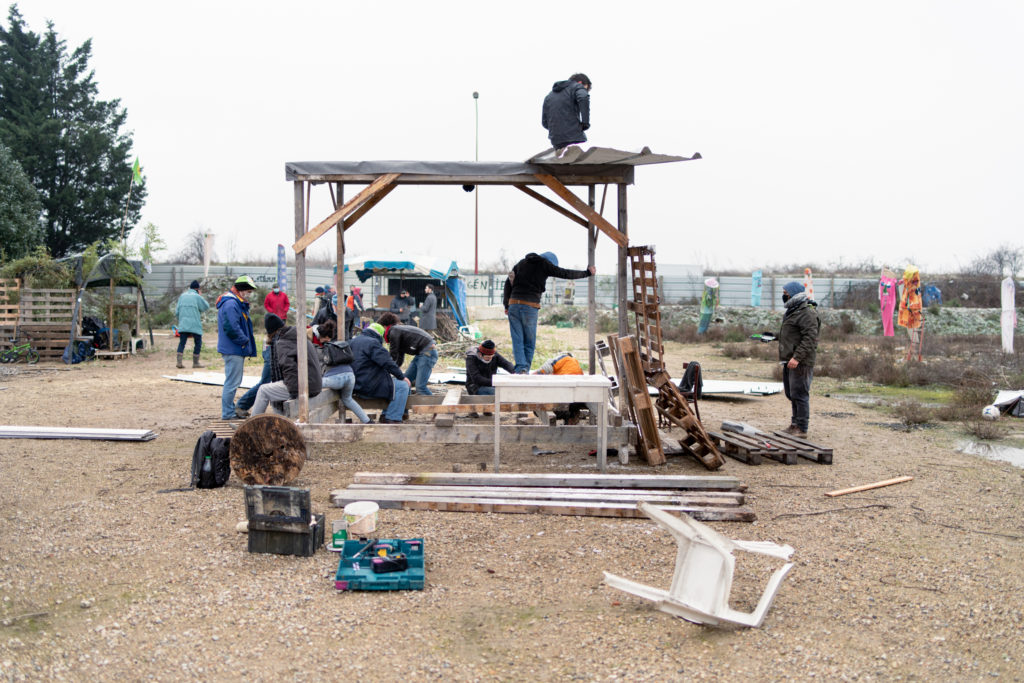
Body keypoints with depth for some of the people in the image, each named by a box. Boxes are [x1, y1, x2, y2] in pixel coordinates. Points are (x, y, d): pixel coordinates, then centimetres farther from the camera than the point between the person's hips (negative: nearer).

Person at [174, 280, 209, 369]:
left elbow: (177, 311, 11)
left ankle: (179, 362, -2)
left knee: (182, 342, 7)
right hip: (195, 324, -5)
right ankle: (195, 362, 7)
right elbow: (206, 307, 4)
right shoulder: (197, 296, -4)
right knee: (198, 342, 5)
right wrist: (201, 296, 12)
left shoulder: (182, 296, 12)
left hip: (183, 324, 5)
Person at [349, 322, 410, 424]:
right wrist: (402, 377, -8)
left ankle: (385, 415, 22)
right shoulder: (372, 343, -13)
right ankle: (391, 418, -12)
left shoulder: (353, 341, 17)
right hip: (369, 386, -10)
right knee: (403, 386, -10)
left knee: (394, 382, 25)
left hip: (357, 384, 10)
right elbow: (387, 363, -17)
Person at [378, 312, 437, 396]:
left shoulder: (394, 332, -8)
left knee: (420, 387, -16)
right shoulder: (398, 330, 21)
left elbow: (393, 357, -5)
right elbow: (400, 358, 24)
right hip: (421, 353, 10)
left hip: (428, 351, -10)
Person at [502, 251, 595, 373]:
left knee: (517, 341, 1)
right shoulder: (544, 264, 4)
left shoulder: (521, 263, 17)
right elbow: (567, 274, 9)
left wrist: (506, 305, 19)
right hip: (530, 307, -3)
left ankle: (520, 369, -14)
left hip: (514, 304, 3)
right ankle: (525, 370, 4)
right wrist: (587, 273, 23)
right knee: (529, 342, 8)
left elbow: (508, 283, 14)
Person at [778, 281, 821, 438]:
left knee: (799, 395, -7)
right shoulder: (792, 311, 19)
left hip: (800, 363, -10)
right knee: (791, 395, 16)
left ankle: (801, 429, -3)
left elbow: (810, 338, -22)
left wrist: (797, 357, -26)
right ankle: (795, 424, 25)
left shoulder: (807, 313, -15)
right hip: (789, 361, 10)